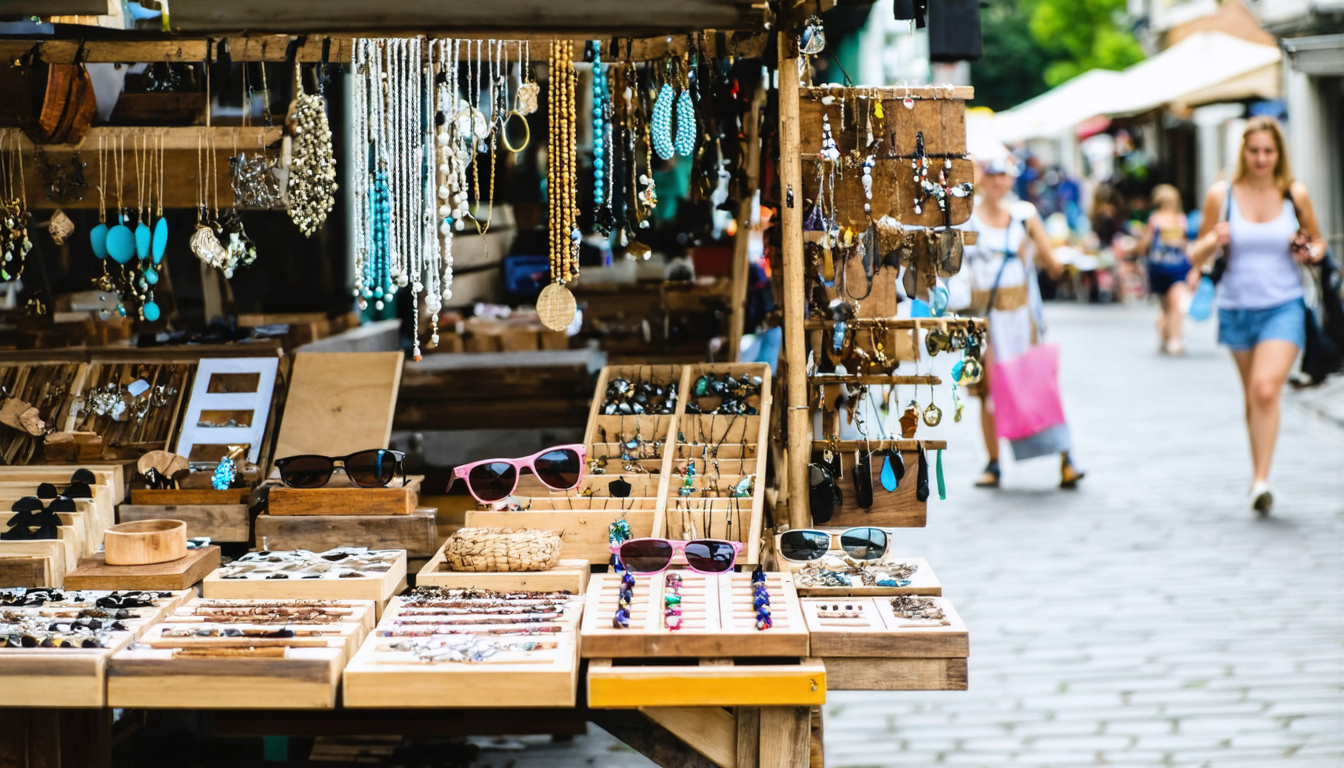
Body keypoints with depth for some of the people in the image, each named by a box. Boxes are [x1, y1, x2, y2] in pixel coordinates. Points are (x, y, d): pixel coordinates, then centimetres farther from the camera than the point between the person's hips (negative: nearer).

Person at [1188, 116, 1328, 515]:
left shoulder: (1295, 194, -1)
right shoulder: (1221, 195, -1)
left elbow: (1318, 241, 15)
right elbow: (1196, 256, 3)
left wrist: (1311, 253, -8)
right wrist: (1213, 241, -18)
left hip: (1283, 307, -2)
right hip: (1236, 308, 2)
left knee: (1266, 389, -19)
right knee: (1252, 395, 13)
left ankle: (1260, 481, -18)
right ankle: (1259, 475, 29)